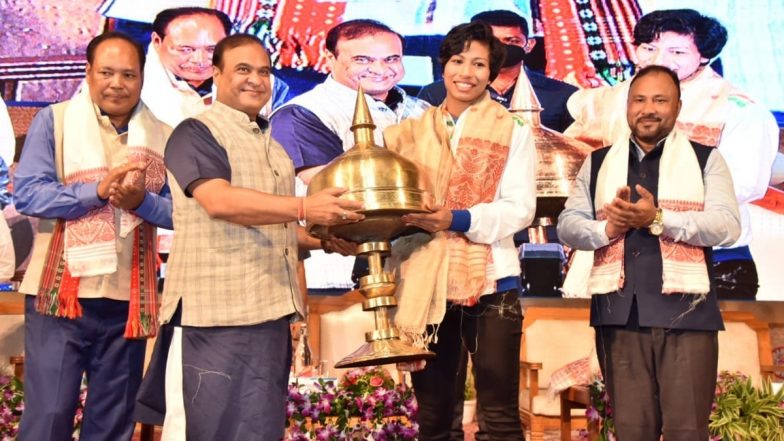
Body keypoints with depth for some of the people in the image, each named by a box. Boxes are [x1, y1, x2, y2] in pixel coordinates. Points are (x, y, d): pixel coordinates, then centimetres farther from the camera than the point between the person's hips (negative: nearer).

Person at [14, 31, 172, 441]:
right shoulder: (53, 121, 1)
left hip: (128, 301, 3)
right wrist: (98, 190, -18)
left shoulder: (161, 137, 8)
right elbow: (26, 193, -9)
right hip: (59, 295, -3)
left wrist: (141, 200, -16)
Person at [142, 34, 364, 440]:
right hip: (220, 311, -8)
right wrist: (305, 208, -30)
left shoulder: (272, 146, 21)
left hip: (270, 310, 8)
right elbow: (219, 201, -23)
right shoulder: (196, 133, -6)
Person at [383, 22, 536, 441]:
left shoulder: (512, 131, 4)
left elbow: (520, 209, -5)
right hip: (423, 285, 4)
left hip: (489, 282, -3)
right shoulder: (411, 133, 14)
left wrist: (459, 220, -19)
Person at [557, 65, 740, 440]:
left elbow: (728, 226, -5)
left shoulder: (706, 159, 7)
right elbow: (567, 225, 11)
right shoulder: (597, 163, 15)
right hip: (619, 314, 2)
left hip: (686, 313, -2)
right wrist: (607, 227, -10)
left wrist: (658, 219, -16)